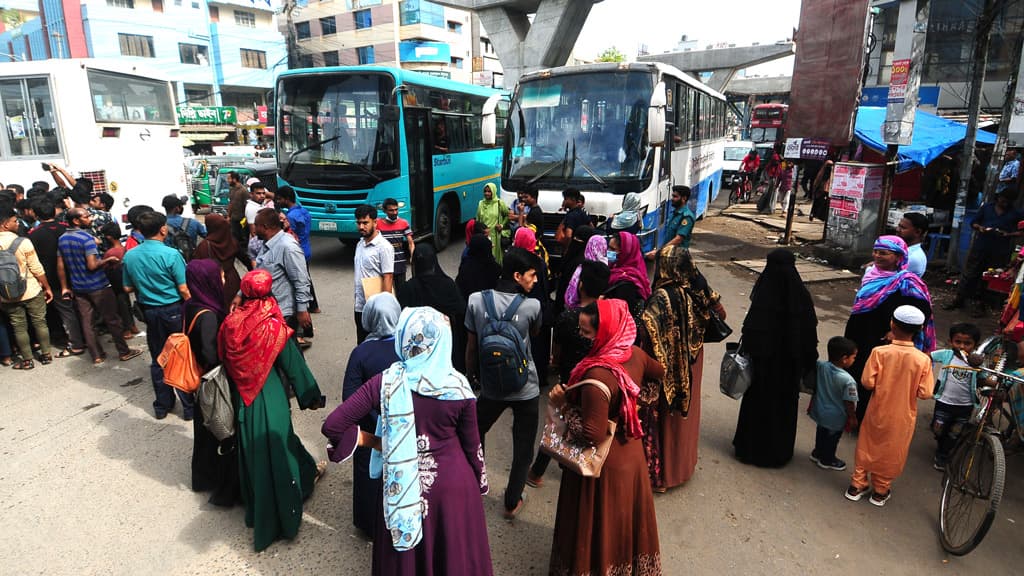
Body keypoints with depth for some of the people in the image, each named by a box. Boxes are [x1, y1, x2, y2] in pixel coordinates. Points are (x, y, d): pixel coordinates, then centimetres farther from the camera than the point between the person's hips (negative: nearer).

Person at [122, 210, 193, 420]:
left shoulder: (129, 256, 0)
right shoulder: (170, 254, -17)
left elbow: (128, 288, 8)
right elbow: (184, 289, -16)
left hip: (150, 312, 5)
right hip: (173, 310, -5)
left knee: (158, 359, 15)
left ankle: (162, 405, 26)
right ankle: (189, 406, 12)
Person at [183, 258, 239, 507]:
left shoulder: (191, 307, -1)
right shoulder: (208, 315, -28)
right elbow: (211, 355, -30)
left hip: (202, 382, 9)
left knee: (207, 428, 24)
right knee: (224, 430, 7)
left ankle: (205, 475, 42)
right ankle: (225, 485, 20)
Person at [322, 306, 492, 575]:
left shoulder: (386, 382, -18)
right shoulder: (458, 387, -16)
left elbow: (332, 425, -19)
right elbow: (472, 445, -6)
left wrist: (372, 441, -5)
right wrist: (480, 483, 11)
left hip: (403, 487, 1)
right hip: (453, 487, 0)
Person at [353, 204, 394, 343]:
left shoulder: (383, 247, -14)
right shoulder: (360, 244, 11)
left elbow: (388, 278, -17)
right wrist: (356, 299, 17)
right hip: (360, 306, 8)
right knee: (362, 344, 16)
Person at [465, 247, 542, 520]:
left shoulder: (477, 300, -10)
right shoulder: (532, 306, -16)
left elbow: (471, 346, -2)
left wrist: (470, 376, 14)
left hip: (491, 387, 2)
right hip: (526, 388, -2)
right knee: (523, 447, 15)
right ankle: (512, 502, 26)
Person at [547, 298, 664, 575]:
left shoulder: (597, 376, -35)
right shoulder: (636, 354, -10)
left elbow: (592, 435, -33)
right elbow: (660, 373, 12)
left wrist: (564, 405, -22)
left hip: (604, 462, -8)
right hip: (631, 451, 8)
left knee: (598, 522, 15)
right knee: (627, 515, 28)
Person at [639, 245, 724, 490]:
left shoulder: (662, 298, -26)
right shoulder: (699, 292, -8)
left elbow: (645, 331, -37)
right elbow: (721, 314, 8)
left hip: (667, 368, -6)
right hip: (692, 366, 6)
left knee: (663, 417, 11)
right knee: (685, 412, 23)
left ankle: (660, 471, 25)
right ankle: (684, 463, 41)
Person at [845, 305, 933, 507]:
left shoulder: (879, 352, -20)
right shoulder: (923, 360, -17)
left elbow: (867, 382, -17)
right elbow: (925, 393, -14)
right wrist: (909, 385, 5)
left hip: (878, 412, 0)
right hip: (903, 417, 0)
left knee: (867, 446, 18)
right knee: (892, 452, 18)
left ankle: (857, 485, 28)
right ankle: (880, 491, 32)